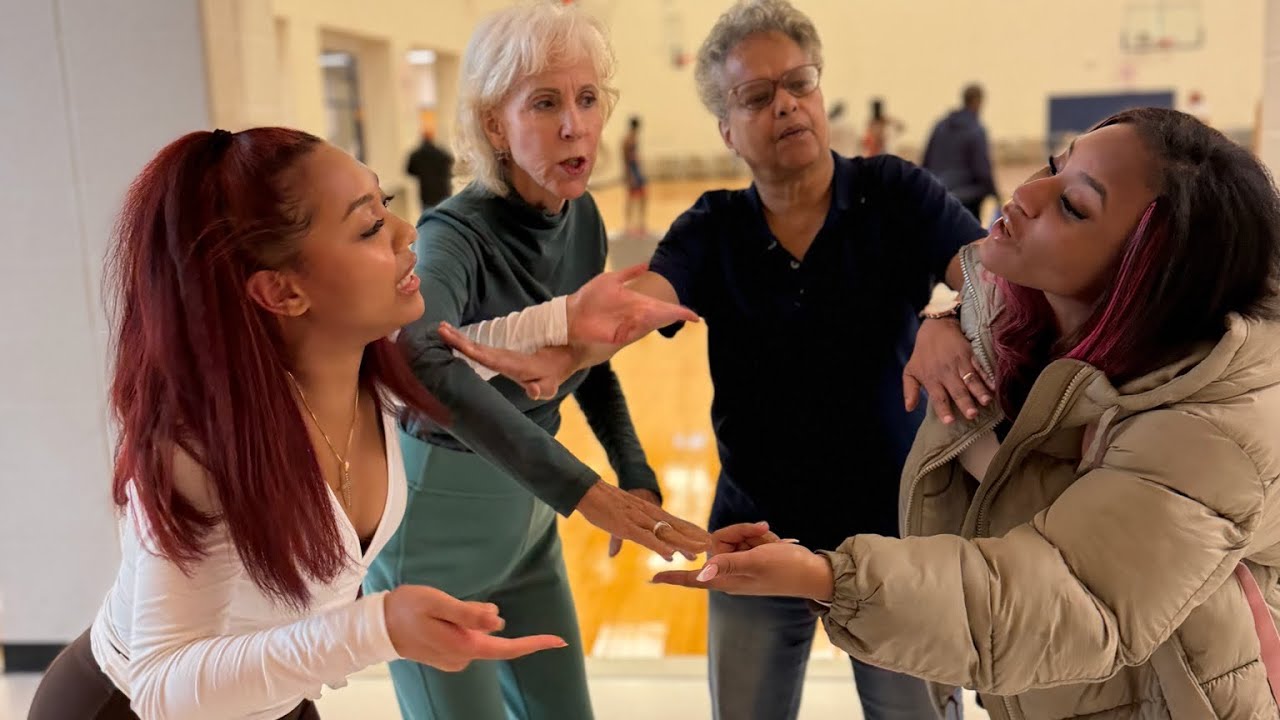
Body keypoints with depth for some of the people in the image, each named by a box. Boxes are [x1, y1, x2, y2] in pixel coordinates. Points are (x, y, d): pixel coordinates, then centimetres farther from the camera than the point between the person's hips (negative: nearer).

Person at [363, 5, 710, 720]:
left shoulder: (582, 217, -5)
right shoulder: (457, 235, -26)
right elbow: (418, 359, -48)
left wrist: (635, 471, -4)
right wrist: (583, 490, -53)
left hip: (524, 518, 6)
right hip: (431, 531, -6)